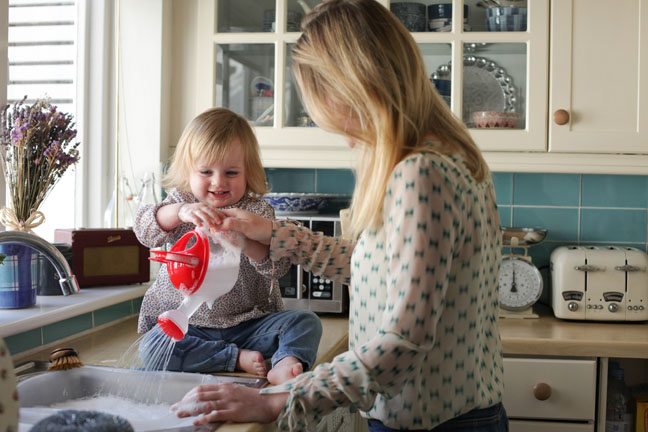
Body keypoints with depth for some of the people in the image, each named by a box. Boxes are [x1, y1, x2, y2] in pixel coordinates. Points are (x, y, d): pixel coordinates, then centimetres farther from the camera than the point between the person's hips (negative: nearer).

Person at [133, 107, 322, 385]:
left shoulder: (258, 212, -3)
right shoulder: (180, 202, 3)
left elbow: (278, 266, -17)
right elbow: (144, 230, -16)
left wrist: (244, 239, -38)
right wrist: (180, 212, -37)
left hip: (249, 324, 0)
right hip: (189, 326, 1)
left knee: (305, 322, -17)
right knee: (151, 348, -27)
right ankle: (237, 358, -24)